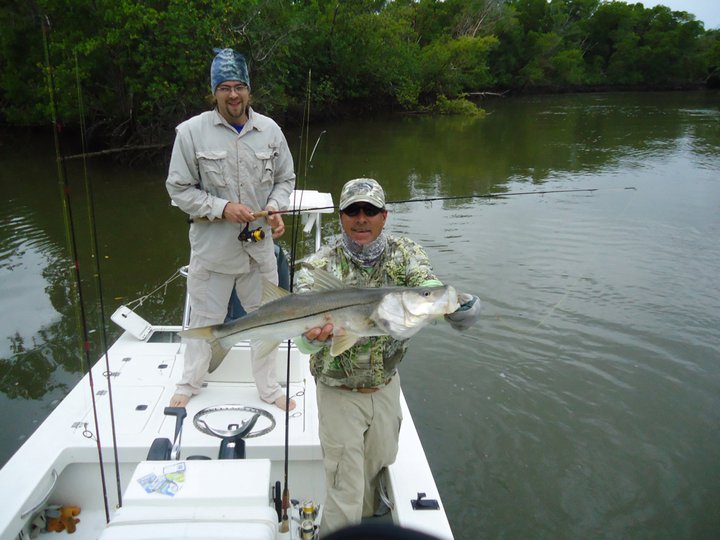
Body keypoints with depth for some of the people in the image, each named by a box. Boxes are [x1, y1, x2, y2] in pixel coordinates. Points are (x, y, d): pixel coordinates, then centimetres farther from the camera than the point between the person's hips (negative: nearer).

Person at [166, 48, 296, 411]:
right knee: (205, 319, 15)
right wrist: (222, 208, -19)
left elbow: (285, 179, 10)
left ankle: (268, 387, 35)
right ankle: (189, 383, 39)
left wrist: (276, 209, -9)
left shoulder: (270, 130, 0)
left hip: (260, 245, 3)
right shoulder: (191, 132, -8)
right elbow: (179, 189, -6)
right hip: (211, 248, -2)